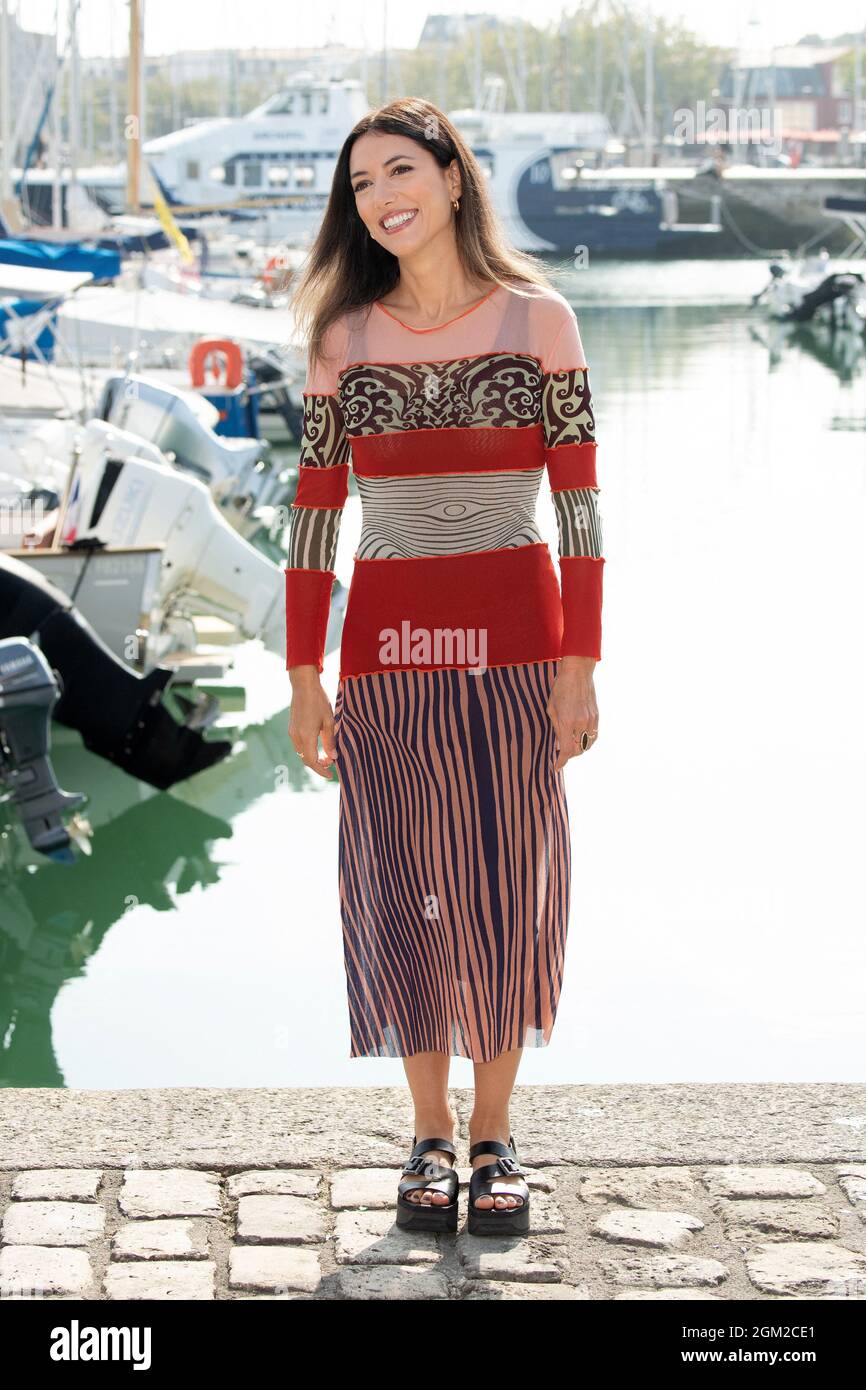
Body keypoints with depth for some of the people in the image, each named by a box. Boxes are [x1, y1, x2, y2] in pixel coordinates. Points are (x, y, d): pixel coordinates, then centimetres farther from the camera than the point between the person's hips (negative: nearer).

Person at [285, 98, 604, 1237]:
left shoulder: (538, 319, 1)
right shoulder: (344, 338, 5)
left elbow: (578, 503, 0)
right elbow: (314, 514, 6)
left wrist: (579, 664, -5)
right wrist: (305, 679, 2)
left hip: (514, 644, -1)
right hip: (388, 651, 1)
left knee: (509, 885, 4)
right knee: (406, 889, 4)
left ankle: (494, 1132, 19)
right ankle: (431, 1133, 19)